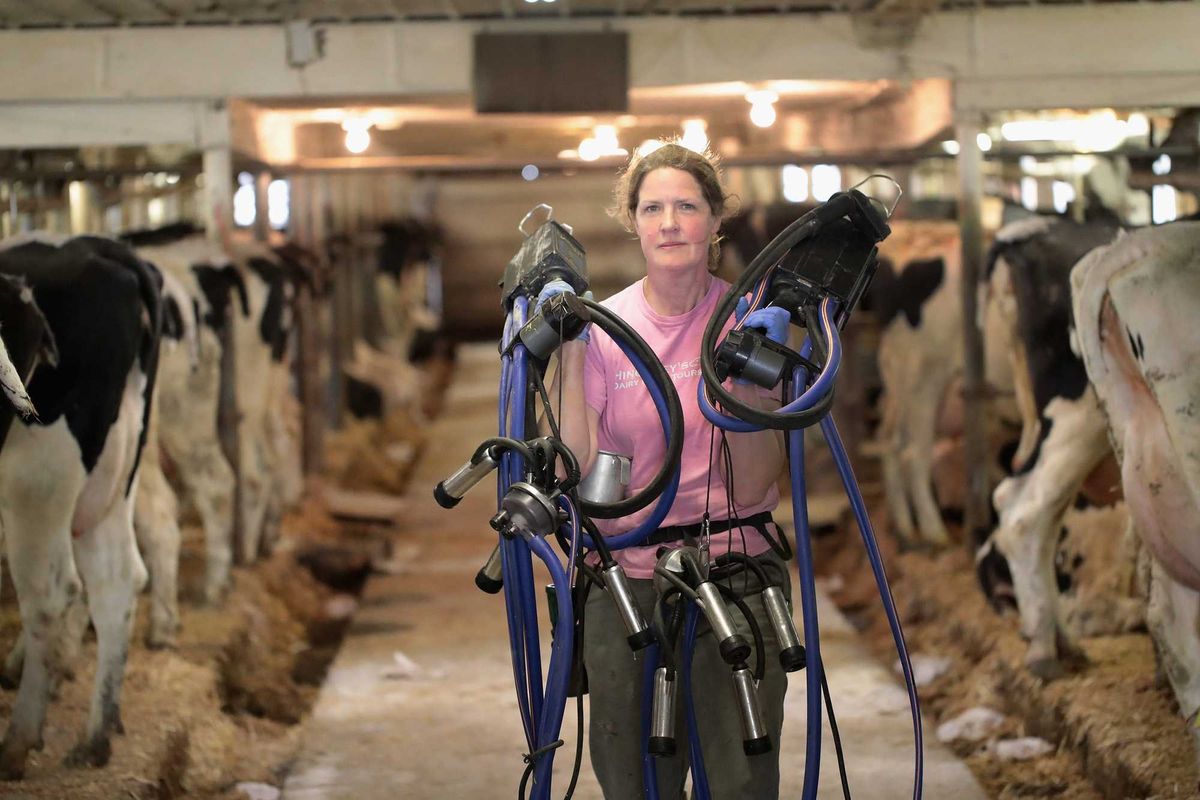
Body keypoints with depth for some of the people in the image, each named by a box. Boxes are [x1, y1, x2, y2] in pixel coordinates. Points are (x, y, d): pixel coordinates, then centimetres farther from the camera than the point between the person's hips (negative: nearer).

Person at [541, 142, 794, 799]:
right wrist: (568, 352, -12)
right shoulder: (605, 327, 0)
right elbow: (576, 474, -10)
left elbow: (753, 484, -8)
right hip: (625, 579, 1)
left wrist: (751, 377, -19)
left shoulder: (747, 320, -1)